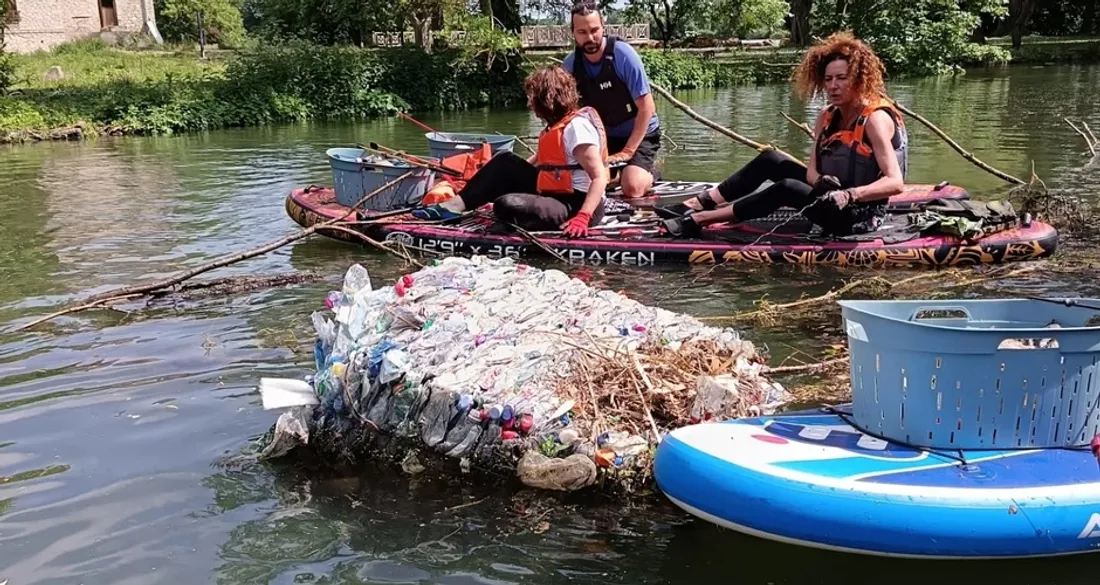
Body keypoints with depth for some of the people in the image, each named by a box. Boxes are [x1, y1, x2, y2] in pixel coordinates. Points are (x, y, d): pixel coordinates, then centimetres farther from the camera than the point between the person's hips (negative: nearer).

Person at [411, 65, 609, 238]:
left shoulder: (577, 126, -16)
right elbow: (538, 160, 24)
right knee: (506, 162, 8)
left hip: (577, 206, -10)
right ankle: (456, 205, 1)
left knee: (508, 206, -30)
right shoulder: (559, 124, 15)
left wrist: (582, 218, -33)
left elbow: (600, 178, -23)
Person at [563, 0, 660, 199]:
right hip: (604, 136, 5)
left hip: (640, 134, -5)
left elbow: (646, 107, -20)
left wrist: (627, 152, -23)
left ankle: (649, 170, 9)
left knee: (632, 188, -25)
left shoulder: (622, 54, -22)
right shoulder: (570, 65, -9)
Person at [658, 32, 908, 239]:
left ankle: (699, 220, -25)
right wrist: (821, 182, -26)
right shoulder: (828, 116, 5)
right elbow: (812, 171, -2)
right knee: (769, 160, 2)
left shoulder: (876, 119, -18)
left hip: (858, 216, -8)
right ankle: (696, 205, -6)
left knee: (788, 188, -28)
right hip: (834, 201, 8)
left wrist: (849, 195, -39)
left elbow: (895, 182, -26)